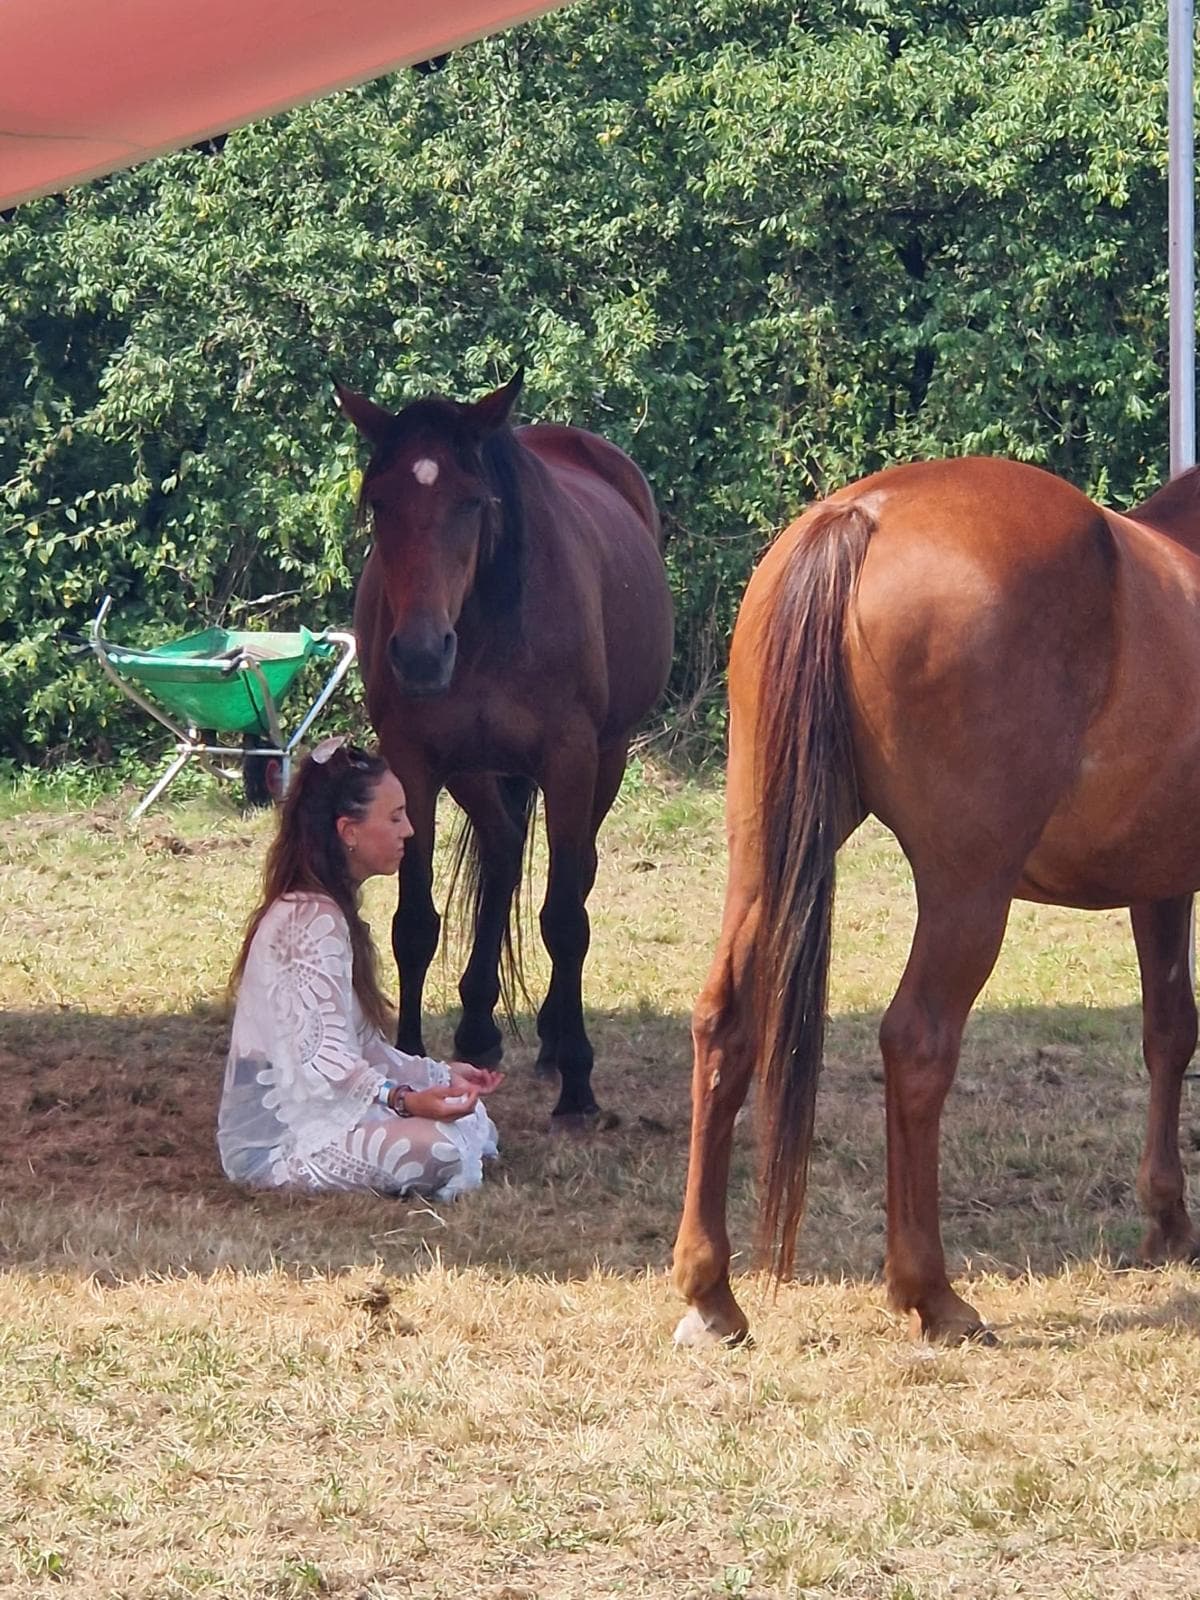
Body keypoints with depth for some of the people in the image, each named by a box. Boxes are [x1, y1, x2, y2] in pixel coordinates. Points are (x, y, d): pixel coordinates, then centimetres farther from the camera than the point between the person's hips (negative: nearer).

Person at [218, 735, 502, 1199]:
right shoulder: (314, 921, -18)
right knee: (442, 1147, -29)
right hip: (275, 1139, -10)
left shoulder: (321, 913, 15)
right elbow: (322, 1056, -25)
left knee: (474, 1121, 7)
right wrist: (404, 1099, -35)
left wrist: (441, 1074, 17)